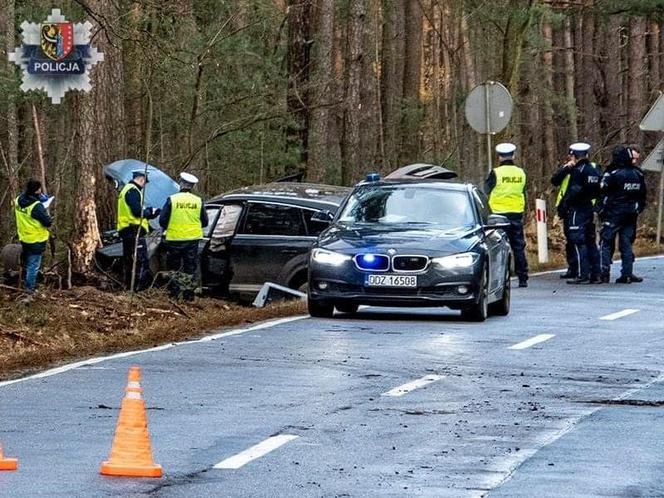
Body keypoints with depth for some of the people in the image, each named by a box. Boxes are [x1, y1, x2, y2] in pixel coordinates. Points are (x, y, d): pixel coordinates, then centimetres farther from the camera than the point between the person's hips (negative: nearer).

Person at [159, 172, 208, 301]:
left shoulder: (172, 200, -8)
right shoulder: (198, 201, -1)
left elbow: (162, 220, -6)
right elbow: (204, 222, 6)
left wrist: (167, 228, 15)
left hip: (174, 239, -2)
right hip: (193, 239, 2)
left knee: (174, 267, 11)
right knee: (190, 268, 8)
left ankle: (175, 292, 5)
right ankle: (188, 294, 7)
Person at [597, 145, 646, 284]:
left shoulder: (612, 174, -12)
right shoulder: (638, 174, 5)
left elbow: (603, 194, -10)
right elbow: (642, 195, 14)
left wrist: (600, 210, 0)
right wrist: (638, 209, 23)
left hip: (613, 214, -5)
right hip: (631, 214, 5)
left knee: (607, 243, 0)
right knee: (626, 243, 9)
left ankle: (605, 272, -6)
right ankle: (627, 273, 4)